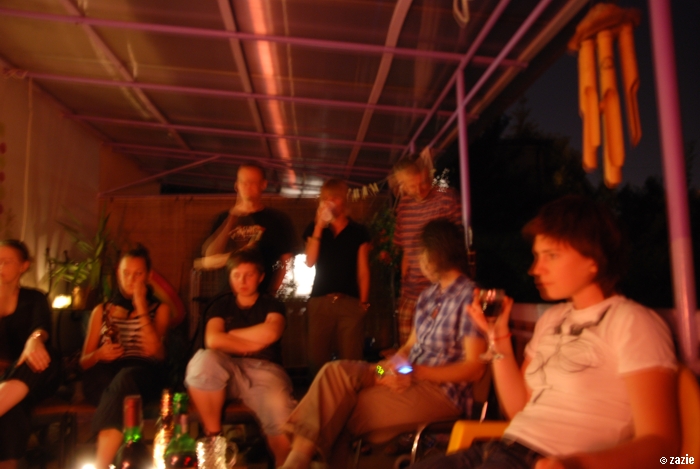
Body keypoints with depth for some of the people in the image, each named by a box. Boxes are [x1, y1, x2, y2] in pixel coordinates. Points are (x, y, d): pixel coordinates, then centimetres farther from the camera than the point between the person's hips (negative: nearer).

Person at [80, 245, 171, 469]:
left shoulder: (159, 308, 16)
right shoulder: (102, 310, 22)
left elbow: (153, 351, -3)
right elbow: (84, 361, 19)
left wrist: (141, 306, -2)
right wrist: (99, 355, -6)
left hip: (143, 375, -2)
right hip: (104, 376, 2)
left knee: (124, 379, -39)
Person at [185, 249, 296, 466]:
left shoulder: (272, 305, 11)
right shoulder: (221, 305, 14)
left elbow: (270, 333, -13)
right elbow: (212, 340, -5)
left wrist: (231, 335, -2)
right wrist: (253, 345, -6)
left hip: (265, 371, -2)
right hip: (230, 372, 2)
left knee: (282, 422, -33)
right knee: (203, 359, -32)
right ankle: (213, 436, -13)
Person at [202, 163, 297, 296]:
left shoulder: (278, 219, 4)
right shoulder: (223, 219, 10)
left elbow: (285, 262, 2)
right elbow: (210, 260, 1)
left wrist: (270, 293, -10)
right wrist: (232, 220, -6)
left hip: (262, 297, -2)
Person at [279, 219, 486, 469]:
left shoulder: (470, 297, -13)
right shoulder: (428, 296, 14)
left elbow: (474, 369, -16)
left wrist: (416, 372, -21)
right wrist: (389, 367, -8)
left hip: (441, 390, -7)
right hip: (410, 378, 7)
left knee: (337, 410, -16)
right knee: (336, 371, -17)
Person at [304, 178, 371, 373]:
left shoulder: (359, 231, 7)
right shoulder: (314, 228, 12)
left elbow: (363, 270, 5)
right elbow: (310, 262, -2)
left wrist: (363, 302, -2)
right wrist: (319, 226, -5)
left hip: (350, 302, -1)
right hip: (319, 302, 2)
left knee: (351, 361, -4)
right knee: (317, 360, 3)